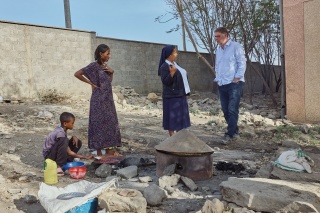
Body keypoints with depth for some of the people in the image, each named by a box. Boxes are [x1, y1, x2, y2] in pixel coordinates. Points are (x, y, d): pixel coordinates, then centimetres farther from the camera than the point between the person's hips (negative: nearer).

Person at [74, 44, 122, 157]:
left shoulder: (105, 66, 11)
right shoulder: (94, 65, -11)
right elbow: (77, 74, -15)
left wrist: (111, 72, 2)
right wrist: (91, 83, -11)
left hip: (108, 99, 8)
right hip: (99, 99, -8)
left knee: (110, 122, 10)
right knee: (99, 123, -2)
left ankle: (109, 149, 21)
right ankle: (99, 152, 8)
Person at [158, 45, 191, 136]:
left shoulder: (174, 64, 13)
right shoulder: (164, 67, -14)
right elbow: (165, 81, -21)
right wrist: (172, 72, -34)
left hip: (180, 95, 9)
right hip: (172, 96, -9)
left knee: (181, 116, 12)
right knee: (172, 117, -3)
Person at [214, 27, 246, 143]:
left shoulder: (235, 46, -3)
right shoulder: (218, 50, 17)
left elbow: (242, 63, -8)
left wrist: (237, 78, -13)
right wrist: (217, 78, 12)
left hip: (234, 84, -7)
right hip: (222, 85, 7)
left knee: (232, 110, -10)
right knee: (225, 110, 8)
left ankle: (230, 134, -5)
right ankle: (235, 131, 20)